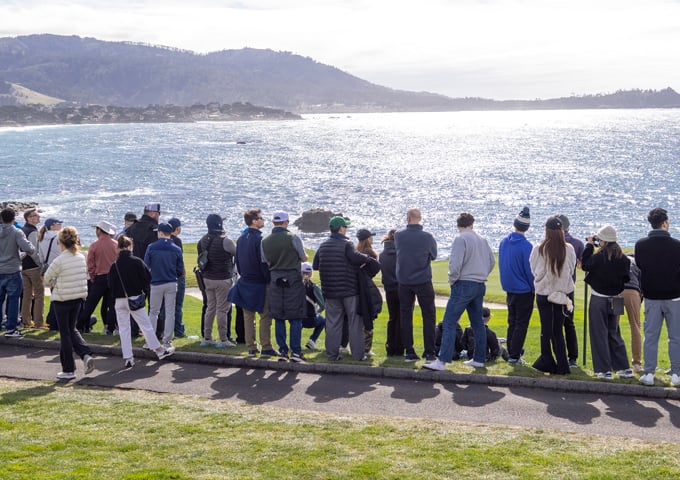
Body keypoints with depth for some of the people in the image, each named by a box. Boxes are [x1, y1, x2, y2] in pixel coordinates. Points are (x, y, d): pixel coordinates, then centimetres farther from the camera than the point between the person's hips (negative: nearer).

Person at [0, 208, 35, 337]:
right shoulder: (16, 232, -11)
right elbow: (27, 247, -24)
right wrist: (32, 250, -2)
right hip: (13, 272, -4)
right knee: (13, 300, 4)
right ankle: (10, 328, 5)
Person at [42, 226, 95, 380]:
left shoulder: (59, 261, -17)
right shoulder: (82, 258, 0)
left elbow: (47, 278, -5)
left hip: (62, 299, -5)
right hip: (78, 297, 5)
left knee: (65, 333, 4)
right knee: (72, 329, 21)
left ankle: (68, 370, 9)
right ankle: (86, 354, -1)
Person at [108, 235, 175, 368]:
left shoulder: (114, 265, -5)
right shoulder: (137, 262, -10)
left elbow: (111, 285, -2)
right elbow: (147, 278, -5)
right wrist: (144, 291, 12)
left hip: (120, 301, 1)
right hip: (135, 298, -1)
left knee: (123, 329, 8)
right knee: (146, 325, 9)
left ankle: (127, 358, 6)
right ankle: (160, 350, 17)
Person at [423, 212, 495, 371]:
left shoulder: (461, 239, -10)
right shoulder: (482, 240, 11)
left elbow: (455, 264, -18)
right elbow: (492, 261, 17)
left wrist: (452, 280, -4)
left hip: (464, 285, -7)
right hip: (480, 286, 7)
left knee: (449, 322, -8)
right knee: (478, 323, 15)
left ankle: (442, 361, -14)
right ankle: (479, 359, 19)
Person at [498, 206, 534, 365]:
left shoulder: (504, 242, 1)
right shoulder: (526, 246, -19)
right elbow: (530, 270, -14)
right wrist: (534, 289, -3)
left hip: (509, 289, 6)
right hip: (524, 291, -6)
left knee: (512, 322, 17)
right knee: (521, 324, 1)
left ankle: (511, 353, 22)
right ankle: (514, 356, 1)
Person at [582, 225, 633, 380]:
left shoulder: (599, 257, -18)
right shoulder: (623, 258, -2)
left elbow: (585, 264, -5)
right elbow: (626, 278, 7)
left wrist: (589, 245, 0)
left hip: (599, 300, -5)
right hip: (614, 300, 5)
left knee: (600, 334, 2)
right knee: (614, 334, 16)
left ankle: (605, 370, 2)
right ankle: (624, 368, 16)